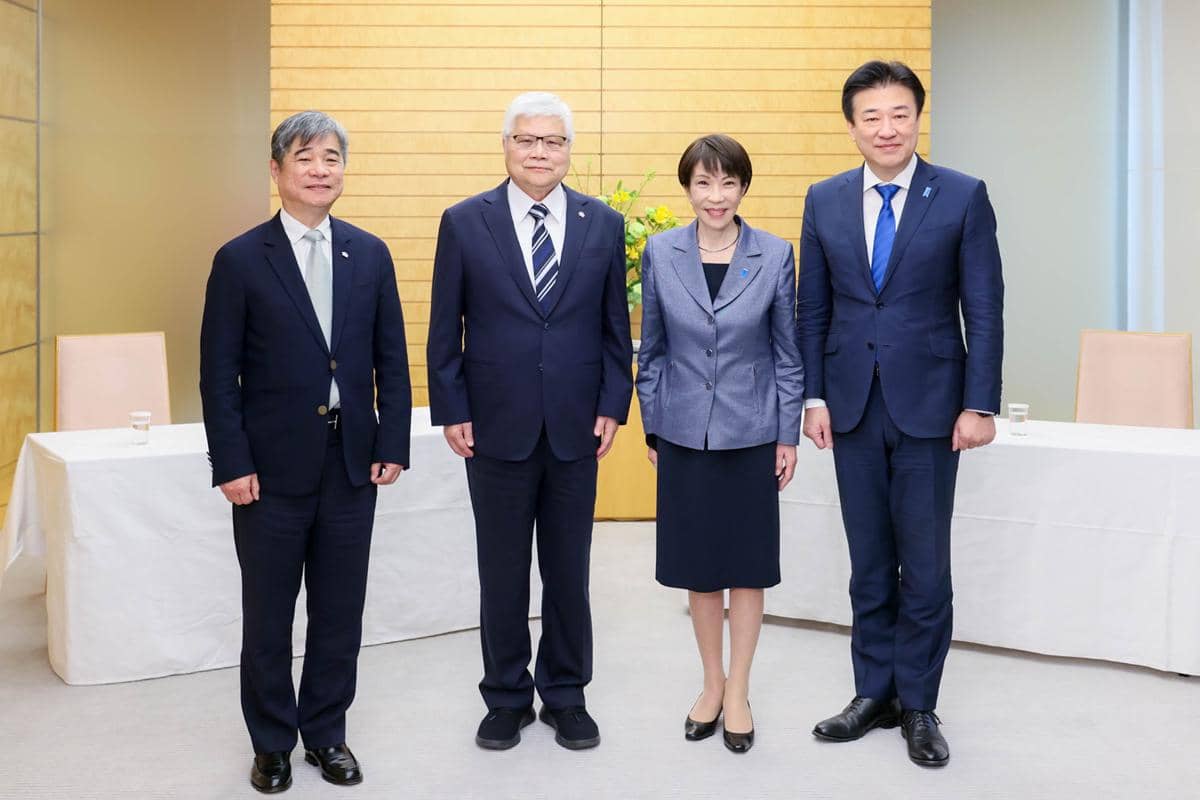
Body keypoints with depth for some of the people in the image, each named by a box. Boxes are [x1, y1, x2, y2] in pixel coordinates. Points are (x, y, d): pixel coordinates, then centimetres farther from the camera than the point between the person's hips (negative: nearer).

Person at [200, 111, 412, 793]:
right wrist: (232, 464, -10)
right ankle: (272, 743, 26)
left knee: (341, 611, 11)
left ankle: (327, 733, 28)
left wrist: (392, 445, 0)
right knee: (269, 615, 9)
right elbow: (219, 374, -4)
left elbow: (392, 359, 7)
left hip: (353, 464, 3)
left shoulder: (371, 255, 5)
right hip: (272, 468, -2)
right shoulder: (241, 261, -4)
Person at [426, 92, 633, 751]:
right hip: (496, 427, -1)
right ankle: (506, 697, 25)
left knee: (568, 570, 11)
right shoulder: (464, 222, 0)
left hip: (576, 427, 1)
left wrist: (613, 405, -1)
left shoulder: (603, 225, 4)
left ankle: (565, 694, 26)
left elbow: (615, 326, 6)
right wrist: (453, 411, -4)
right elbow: (445, 330, 1)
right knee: (502, 572, 9)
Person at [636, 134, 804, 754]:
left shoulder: (775, 255, -4)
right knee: (697, 565, 10)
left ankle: (738, 690, 21)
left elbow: (787, 351, 1)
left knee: (747, 564, 7)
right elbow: (652, 350, 5)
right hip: (684, 434, 1)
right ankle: (712, 682, 27)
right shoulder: (660, 253, -1)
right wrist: (652, 429, 5)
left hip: (751, 433, -1)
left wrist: (788, 436, -2)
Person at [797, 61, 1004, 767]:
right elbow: (813, 310, 9)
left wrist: (980, 405, -9)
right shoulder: (825, 201, 6)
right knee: (869, 564, 11)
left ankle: (918, 706, 17)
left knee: (925, 567, 3)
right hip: (853, 409, 3)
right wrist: (815, 397, 2)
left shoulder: (962, 197, -3)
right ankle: (874, 695, 24)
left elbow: (984, 310, -4)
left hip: (928, 408, -3)